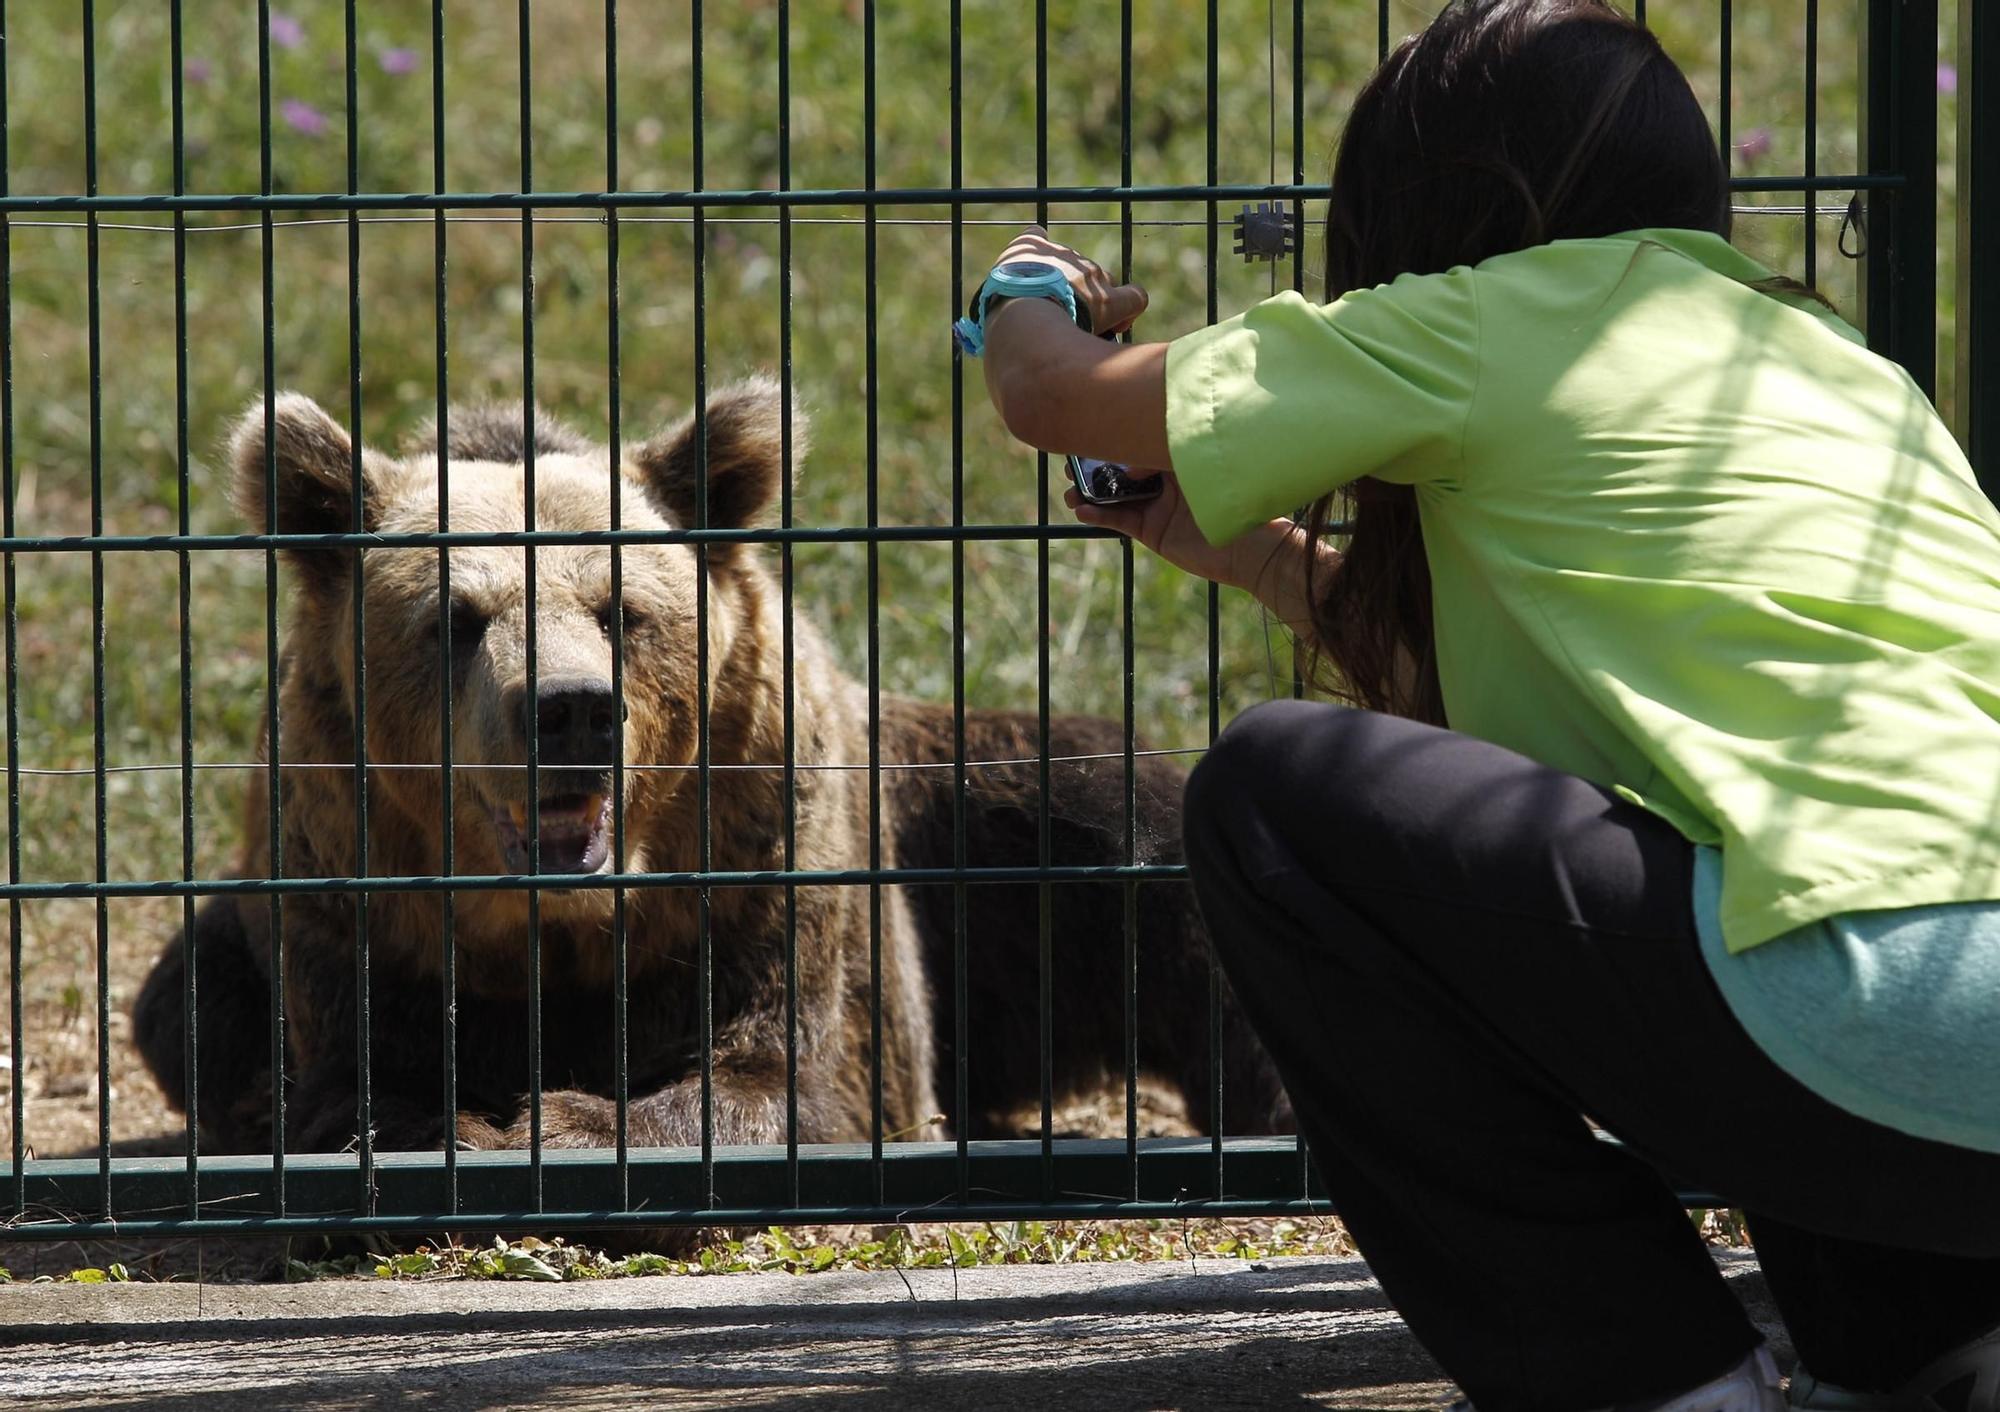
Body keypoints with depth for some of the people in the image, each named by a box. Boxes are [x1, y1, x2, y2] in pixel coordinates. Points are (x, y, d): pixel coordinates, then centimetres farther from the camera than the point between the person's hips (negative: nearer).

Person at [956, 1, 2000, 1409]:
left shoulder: (1498, 320, 8)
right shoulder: (1822, 345, 29)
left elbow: (1055, 393, 20)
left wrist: (1030, 297, 43)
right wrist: (1245, 546, 52)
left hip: (1885, 1013, -8)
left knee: (1272, 796, 6)